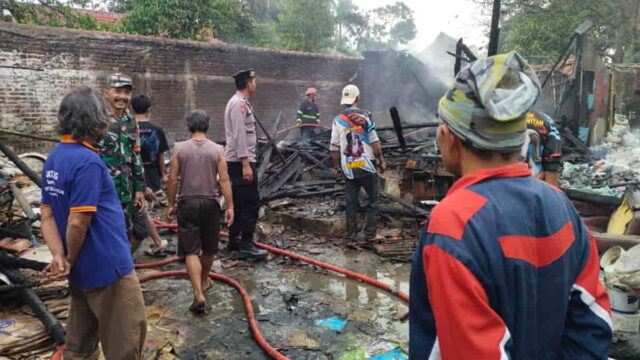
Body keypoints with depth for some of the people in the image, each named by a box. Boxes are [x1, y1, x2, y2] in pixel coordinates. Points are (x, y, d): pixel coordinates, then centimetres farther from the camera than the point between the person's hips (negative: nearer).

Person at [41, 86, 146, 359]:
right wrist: (71, 260, -8)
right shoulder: (87, 161, -22)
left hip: (83, 269, 9)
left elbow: (47, 216, 4)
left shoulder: (54, 157, 6)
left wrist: (59, 257, -5)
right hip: (107, 267, -9)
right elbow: (78, 222, -24)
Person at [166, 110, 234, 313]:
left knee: (191, 251, 0)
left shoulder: (179, 148, -4)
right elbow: (224, 180, -7)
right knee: (209, 248, 19)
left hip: (187, 203, -1)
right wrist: (230, 206, -2)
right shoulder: (217, 149, -4)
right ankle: (204, 281, 39)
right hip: (210, 203, 1)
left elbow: (173, 180, -3)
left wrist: (171, 204, 7)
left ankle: (198, 294, -11)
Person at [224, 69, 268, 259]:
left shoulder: (239, 102, 18)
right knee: (251, 202, -9)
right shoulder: (239, 104, -13)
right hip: (241, 161, -10)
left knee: (238, 202, 14)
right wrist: (246, 164, -23)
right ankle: (246, 245, -6)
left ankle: (233, 240, 22)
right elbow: (239, 135, -20)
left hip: (236, 162, 10)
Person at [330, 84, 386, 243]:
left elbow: (334, 148, 3)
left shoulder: (338, 120, 2)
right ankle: (370, 234, 9)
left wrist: (336, 166, 15)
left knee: (351, 203, 10)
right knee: (372, 200, 10)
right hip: (367, 166, -3)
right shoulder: (365, 115, -6)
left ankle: (351, 236, 14)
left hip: (348, 169, 3)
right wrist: (381, 161, 0)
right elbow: (374, 142, -9)